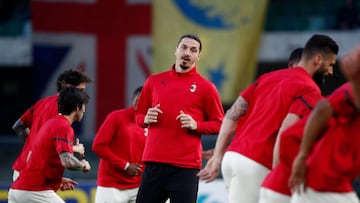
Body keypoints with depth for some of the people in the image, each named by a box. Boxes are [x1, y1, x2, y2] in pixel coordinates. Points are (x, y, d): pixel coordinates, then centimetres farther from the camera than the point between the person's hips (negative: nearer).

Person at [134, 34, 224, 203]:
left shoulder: (205, 87, 3)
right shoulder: (154, 81, 12)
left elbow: (219, 124, 4)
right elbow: (138, 114, 20)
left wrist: (196, 125, -13)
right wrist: (146, 119, -2)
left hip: (186, 165, -3)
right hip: (154, 162, 3)